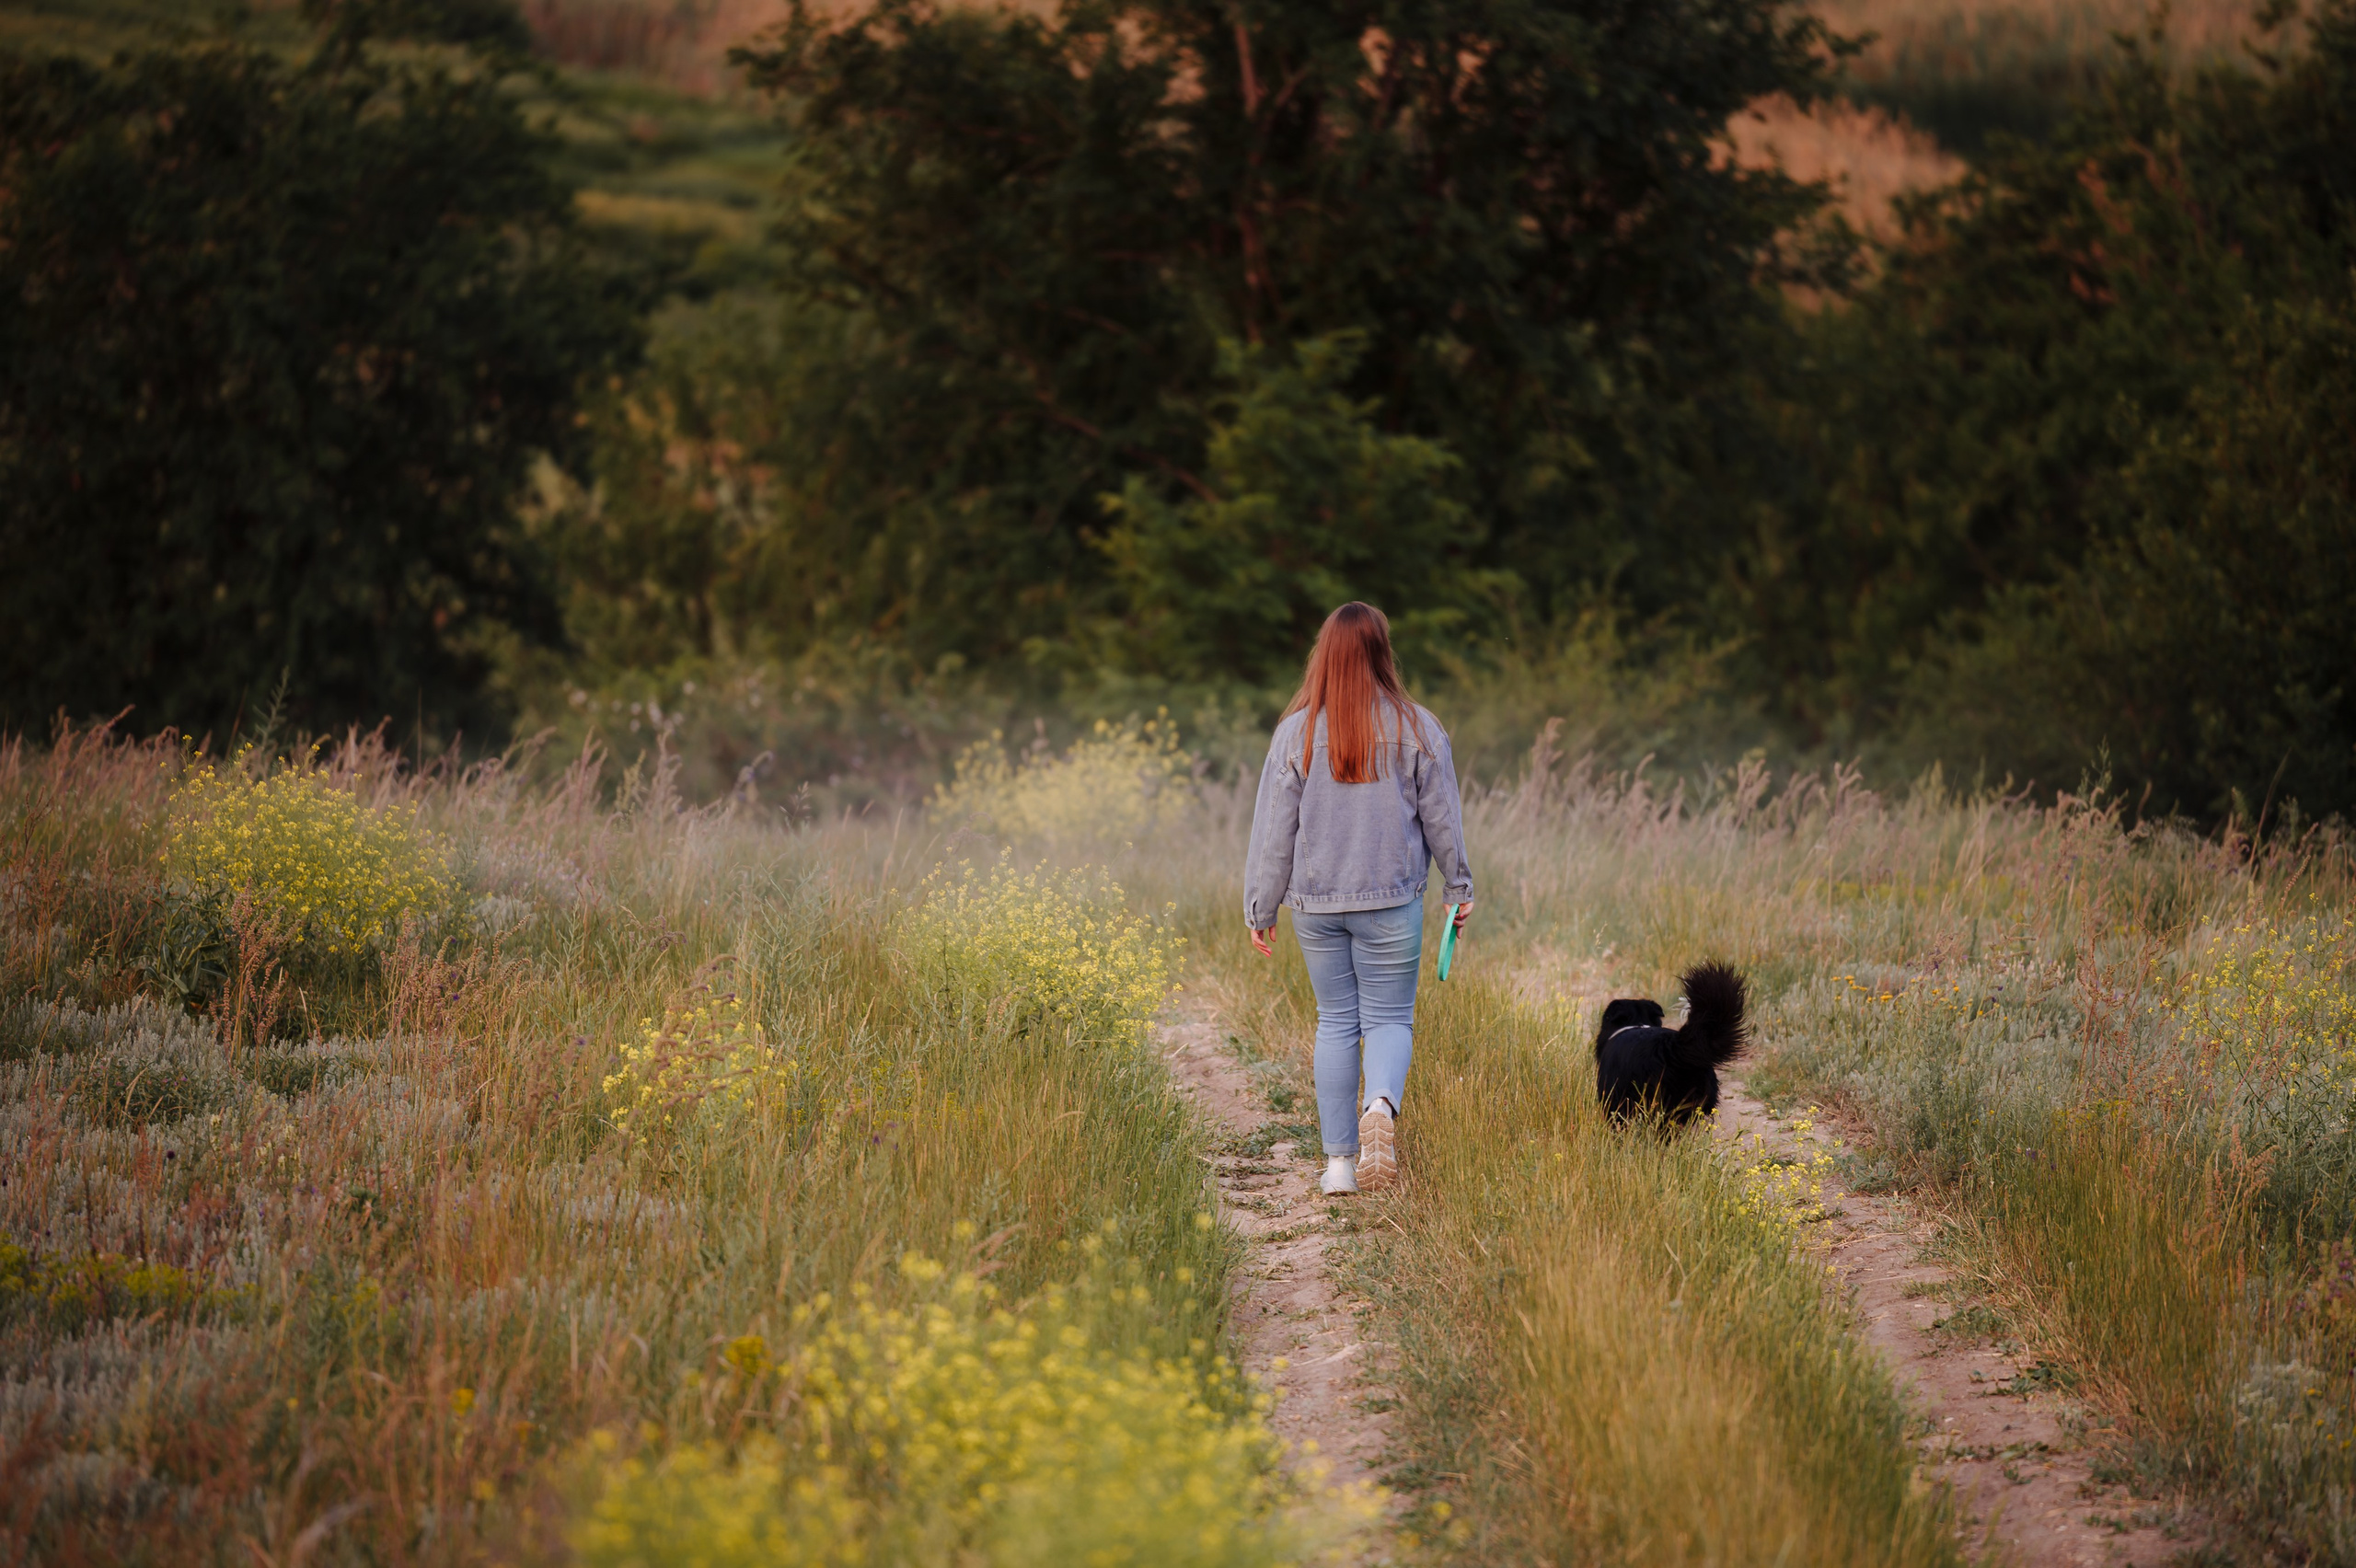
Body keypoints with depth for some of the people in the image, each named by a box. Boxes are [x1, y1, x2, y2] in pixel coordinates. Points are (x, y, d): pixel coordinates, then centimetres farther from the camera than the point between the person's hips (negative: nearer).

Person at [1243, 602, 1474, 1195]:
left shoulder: (1296, 732, -4)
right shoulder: (1417, 729, -4)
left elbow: (1273, 828, 0)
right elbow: (1441, 817, 4)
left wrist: (1261, 908, 8)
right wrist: (1460, 886, 18)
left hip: (1316, 902, 1)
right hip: (1391, 901, -1)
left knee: (1335, 1020, 11)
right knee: (1389, 1017, 6)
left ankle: (1339, 1159, 9)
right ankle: (1381, 1104, -26)